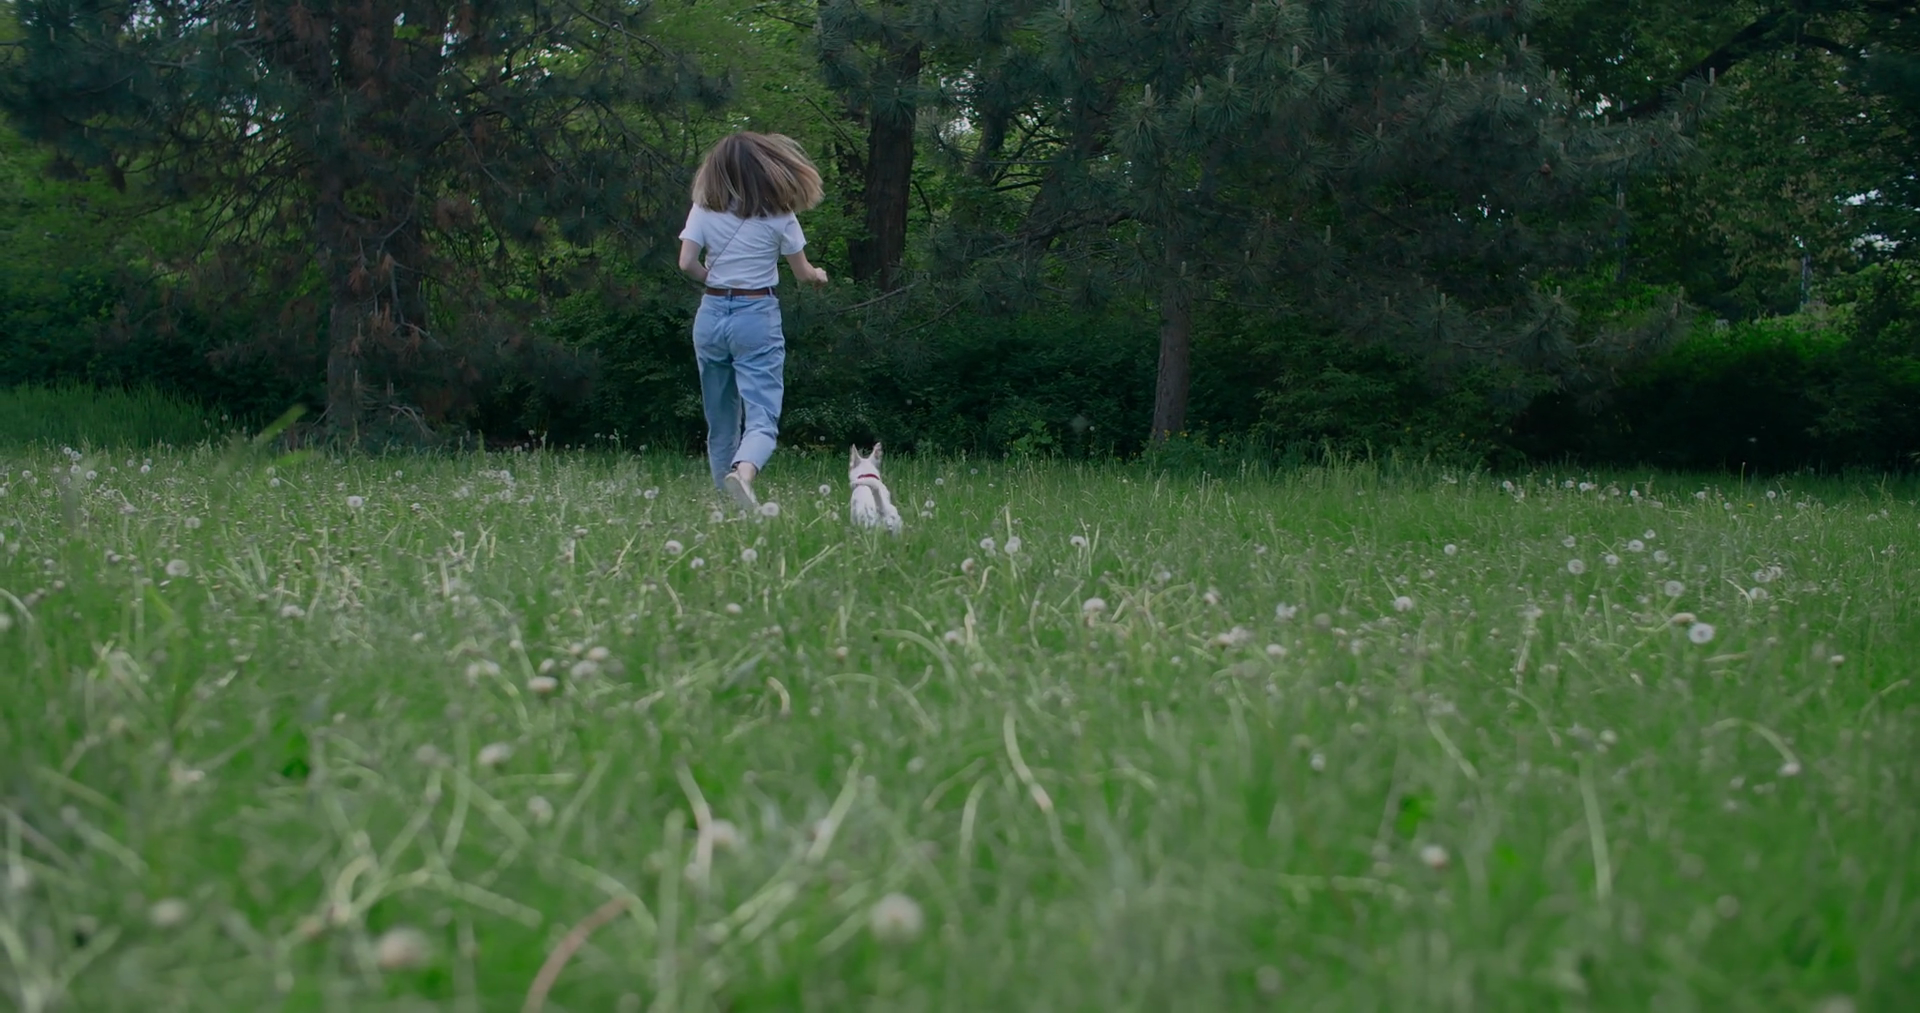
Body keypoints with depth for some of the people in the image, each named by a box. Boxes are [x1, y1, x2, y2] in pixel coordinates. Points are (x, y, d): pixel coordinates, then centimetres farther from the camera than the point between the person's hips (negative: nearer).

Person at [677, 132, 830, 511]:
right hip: (756, 317, -3)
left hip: (711, 314, 3)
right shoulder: (777, 215, -4)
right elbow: (802, 273, 3)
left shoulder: (704, 209, 0)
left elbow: (687, 263, -5)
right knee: (762, 417, -11)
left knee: (721, 423, 15)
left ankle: (724, 495, 20)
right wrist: (819, 275, 26)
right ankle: (743, 473, -39)